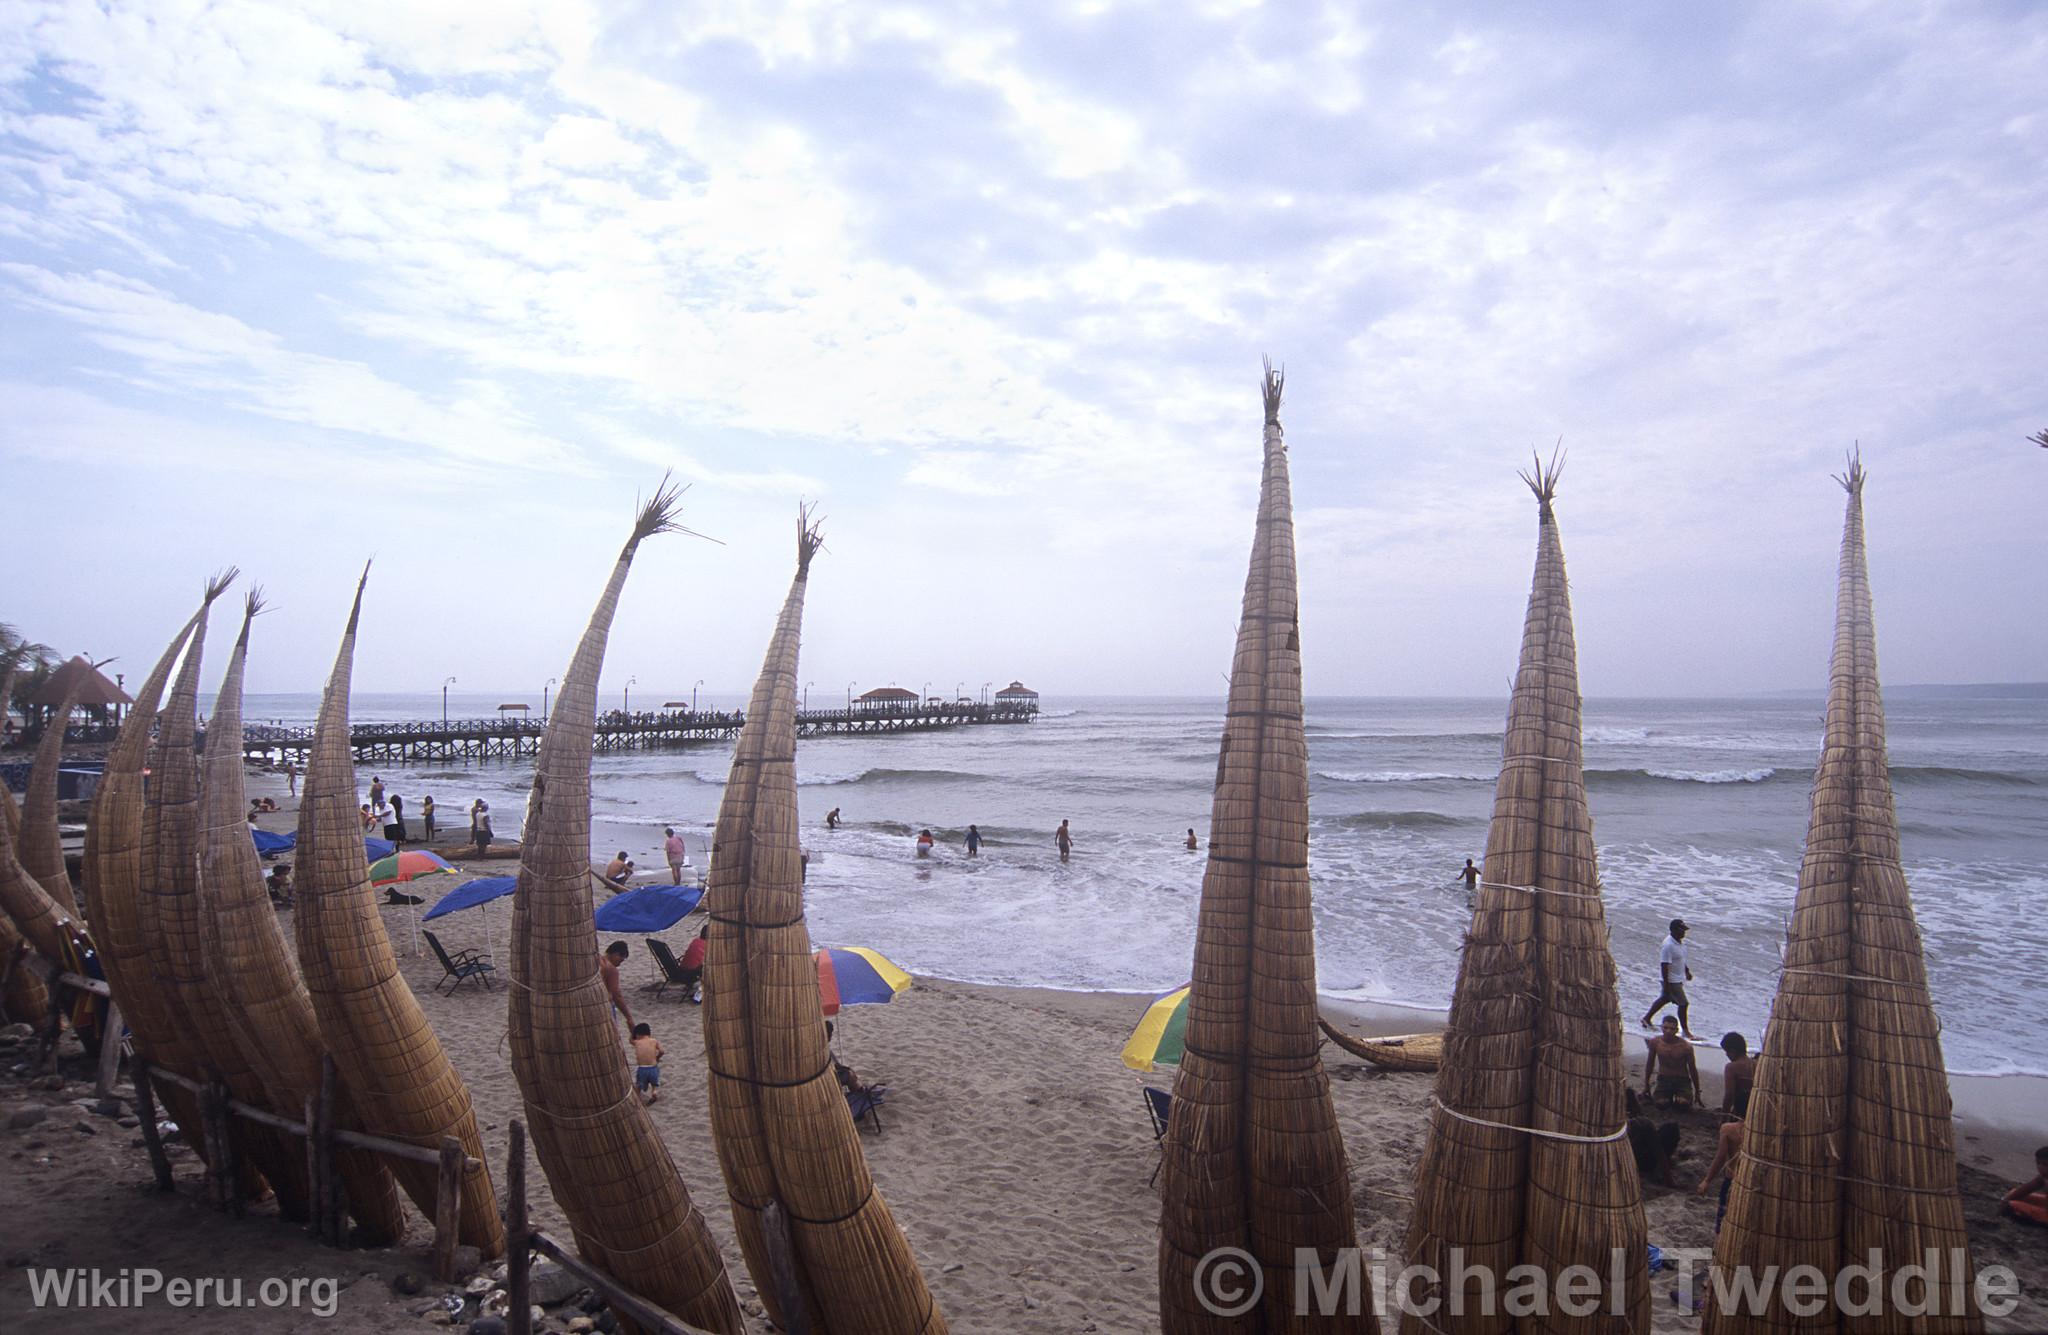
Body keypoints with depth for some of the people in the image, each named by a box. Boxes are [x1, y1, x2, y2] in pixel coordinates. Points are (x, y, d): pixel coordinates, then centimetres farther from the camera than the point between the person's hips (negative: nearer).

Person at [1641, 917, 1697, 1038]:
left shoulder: (1680, 941, 2)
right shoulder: (1668, 945, -28)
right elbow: (1664, 965, -26)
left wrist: (1687, 971, 24)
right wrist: (1666, 984, -24)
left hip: (1679, 978, 10)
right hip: (1672, 980, -10)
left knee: (1665, 999, 21)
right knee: (1683, 1004, -3)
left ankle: (1647, 1018, 35)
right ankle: (1685, 1030, 12)